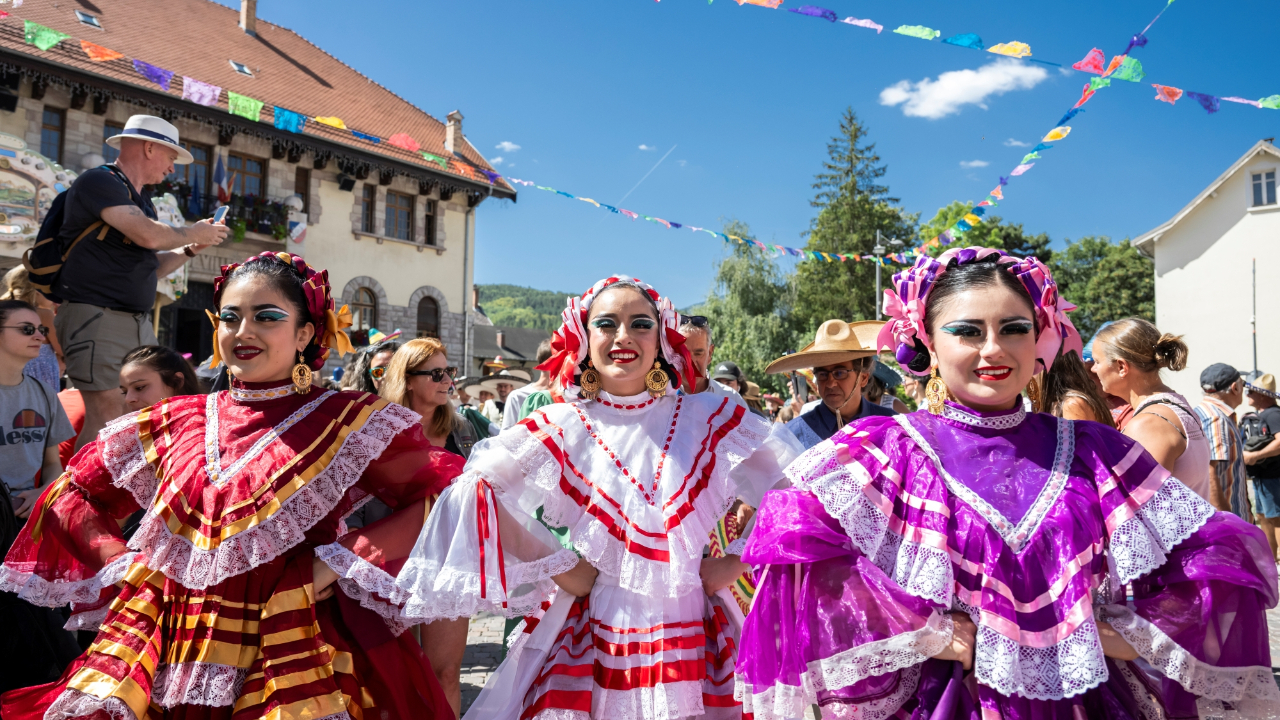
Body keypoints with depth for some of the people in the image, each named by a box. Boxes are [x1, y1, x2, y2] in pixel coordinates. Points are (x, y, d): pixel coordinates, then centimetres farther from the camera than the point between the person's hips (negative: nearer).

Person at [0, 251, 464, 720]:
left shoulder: (349, 422, -2)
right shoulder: (175, 423, 10)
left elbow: (441, 492, -8)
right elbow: (70, 495, 21)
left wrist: (343, 559, -13)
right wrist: (123, 566, 6)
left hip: (291, 654, -3)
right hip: (168, 653, 3)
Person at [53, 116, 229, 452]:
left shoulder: (139, 202, 20)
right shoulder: (99, 181, -7)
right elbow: (149, 235, -21)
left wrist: (190, 249, 12)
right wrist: (193, 233, -4)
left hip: (138, 321, 9)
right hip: (96, 315, -9)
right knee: (107, 416, -15)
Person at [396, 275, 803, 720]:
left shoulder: (709, 419, -1)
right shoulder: (560, 429, -2)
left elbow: (793, 484, 3)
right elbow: (473, 489, -7)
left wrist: (736, 561, -5)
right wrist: (558, 568, -9)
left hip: (694, 636, 1)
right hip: (593, 639, 0)